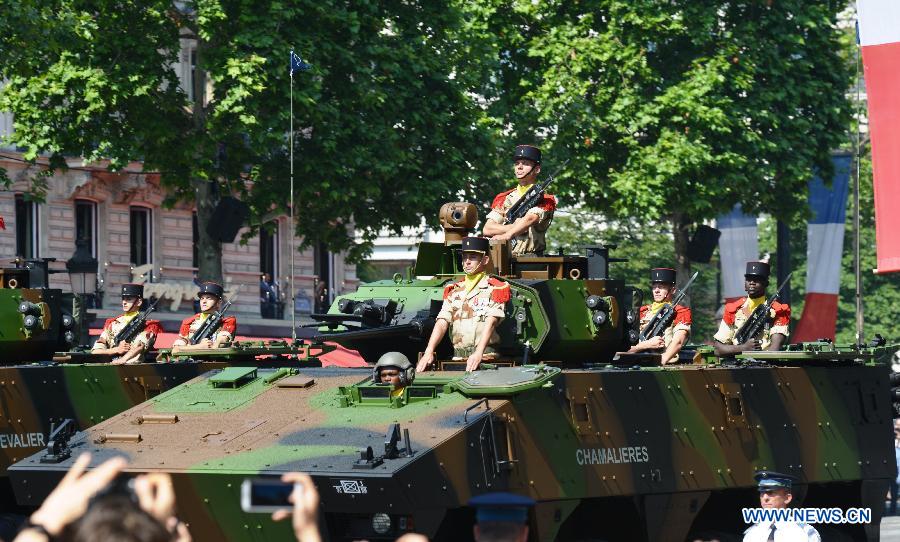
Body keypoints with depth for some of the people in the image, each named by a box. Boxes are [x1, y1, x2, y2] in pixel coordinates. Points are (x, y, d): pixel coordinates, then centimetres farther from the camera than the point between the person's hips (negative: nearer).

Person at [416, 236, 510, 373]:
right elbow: (442, 323, 8)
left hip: (486, 357, -4)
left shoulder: (494, 289, 2)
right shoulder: (454, 291, 18)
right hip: (458, 357, 4)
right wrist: (428, 353, -8)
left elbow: (490, 323, -11)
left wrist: (478, 354, -25)